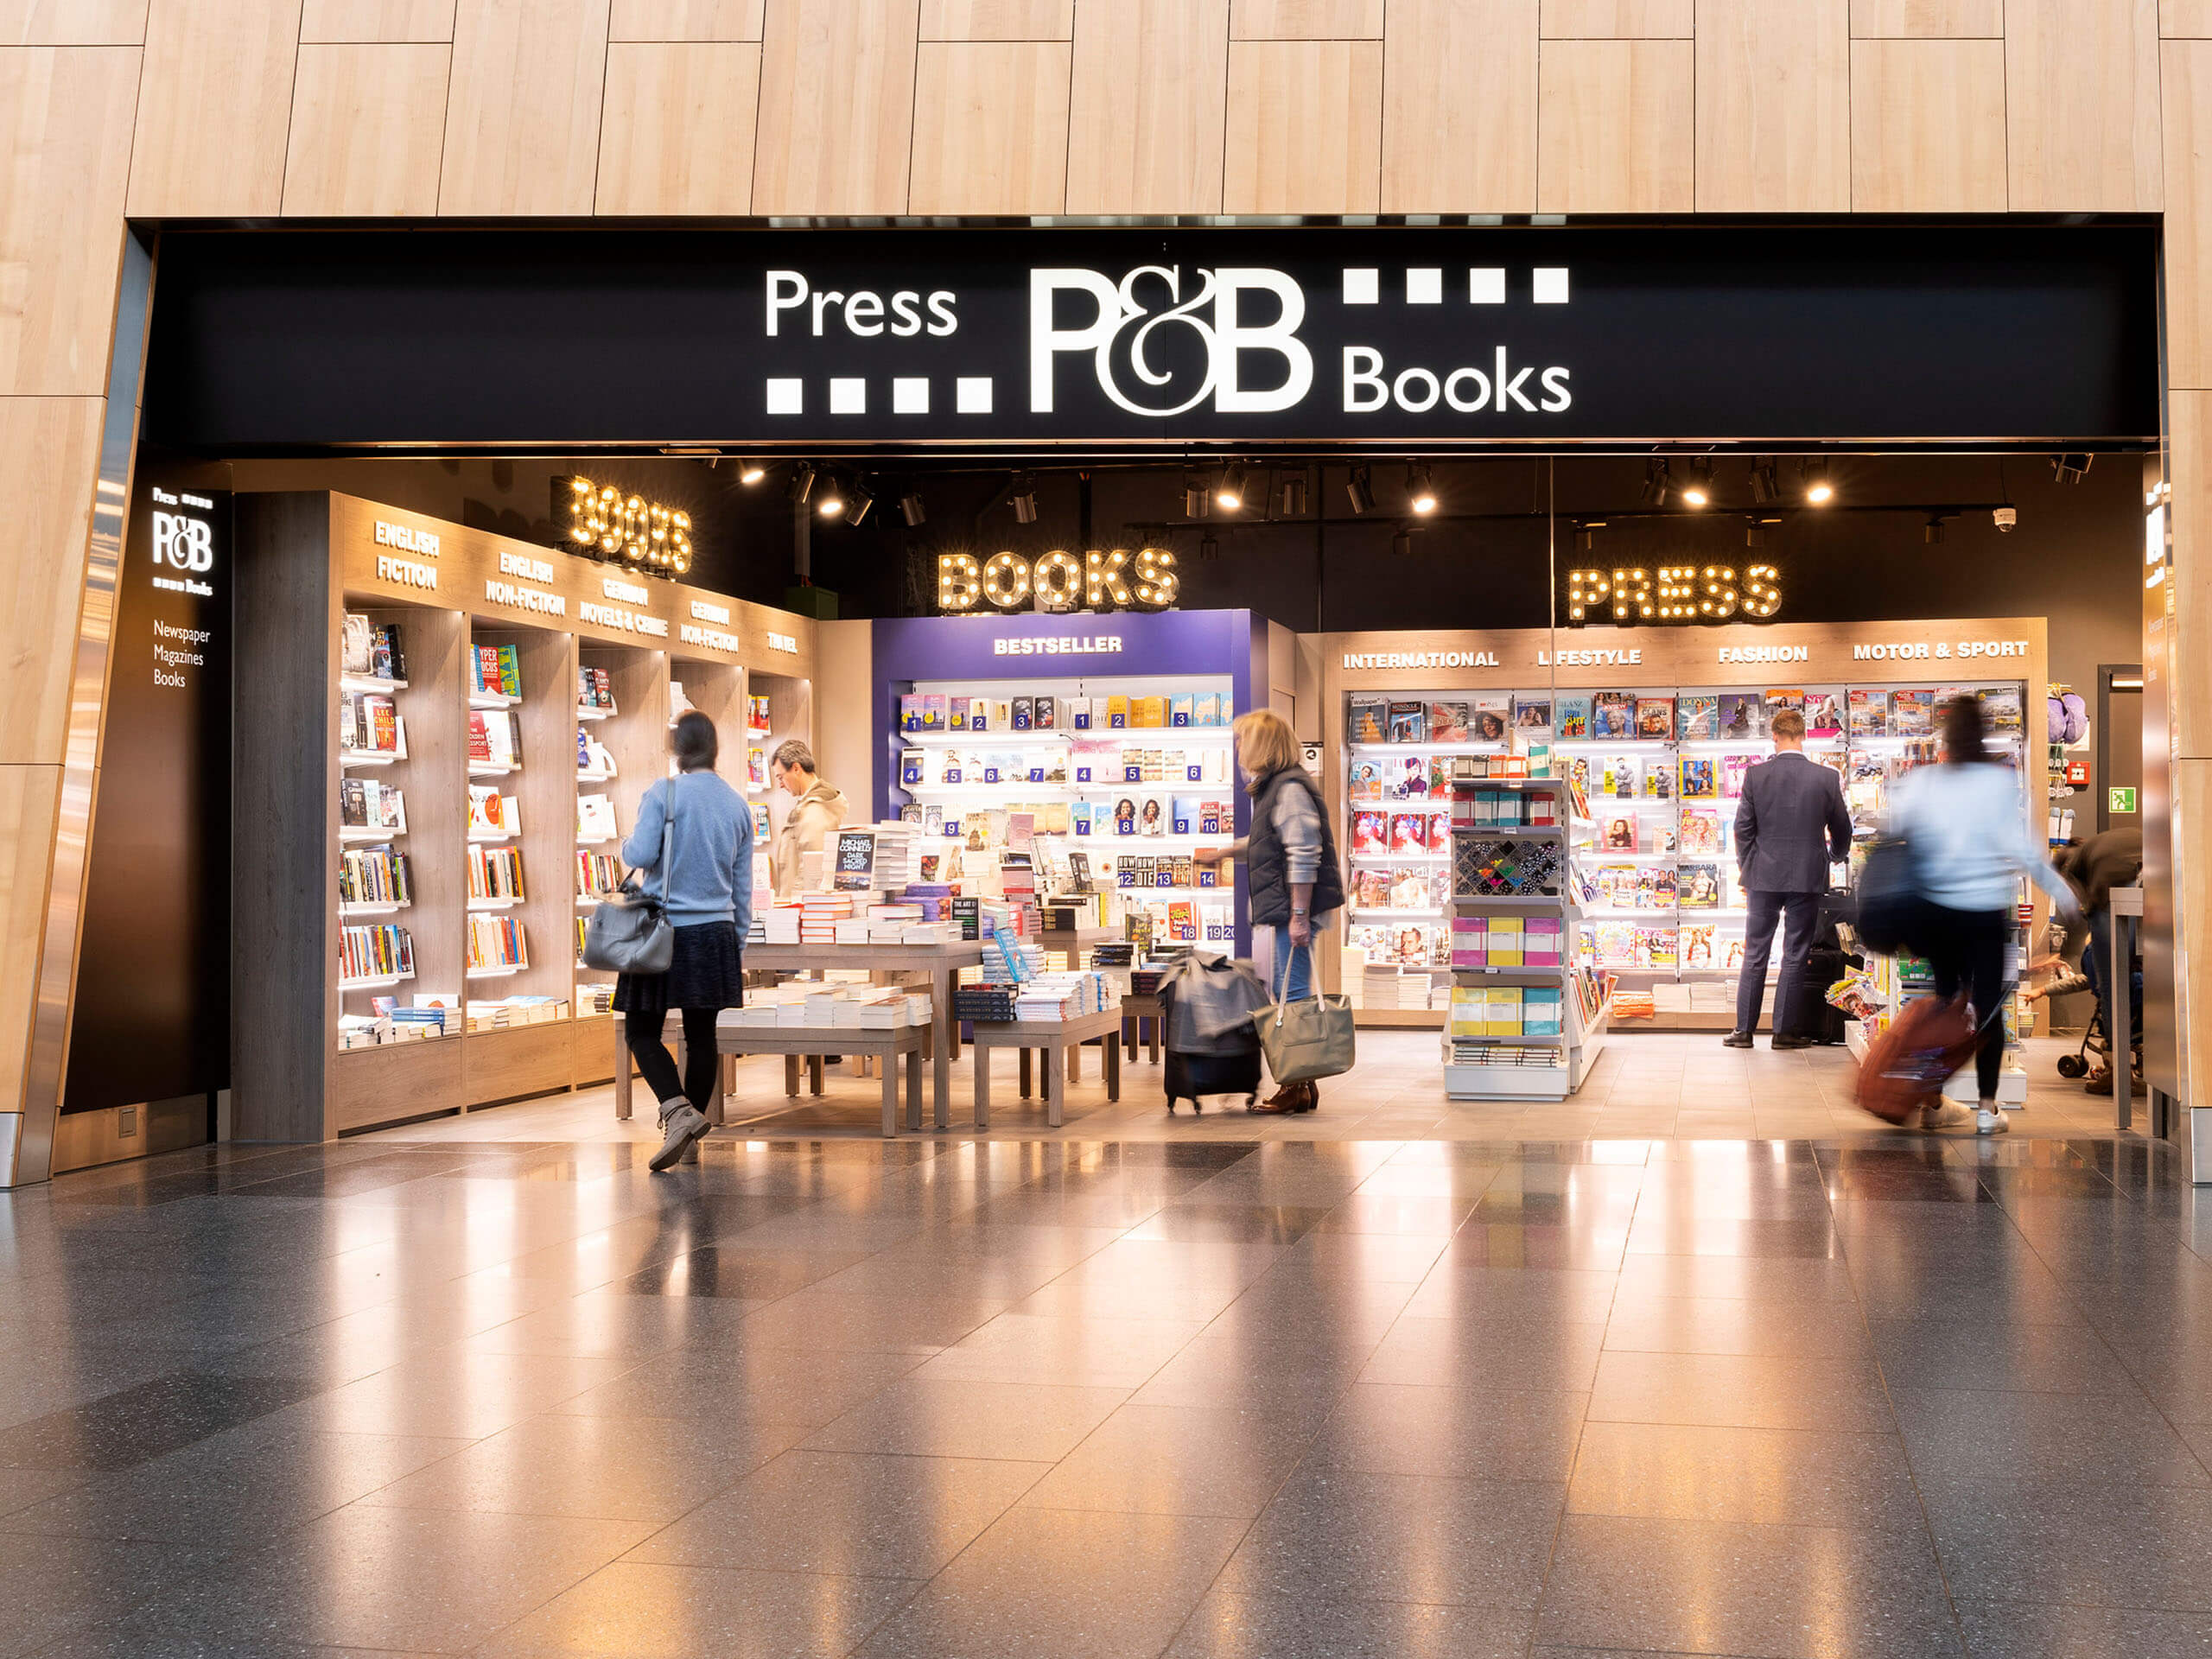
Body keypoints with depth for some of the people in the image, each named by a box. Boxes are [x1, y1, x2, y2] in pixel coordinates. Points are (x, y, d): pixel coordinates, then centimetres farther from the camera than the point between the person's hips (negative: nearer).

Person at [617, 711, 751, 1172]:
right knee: (701, 1035, 10)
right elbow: (743, 888, 12)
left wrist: (625, 845, 7)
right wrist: (737, 946, 20)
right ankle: (690, 1137, 17)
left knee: (643, 1032, 3)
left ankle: (678, 1111, -18)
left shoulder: (663, 793, -8)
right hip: (715, 935, 4)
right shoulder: (738, 805, 8)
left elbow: (640, 854, -17)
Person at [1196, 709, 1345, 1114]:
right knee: (1283, 992, 14)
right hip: (1284, 910, 11)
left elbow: (1304, 855, -21)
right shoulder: (1273, 786, 18)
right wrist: (1222, 852, 41)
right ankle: (1301, 1084, 20)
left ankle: (1298, 1088, -3)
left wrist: (1299, 915, -24)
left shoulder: (1290, 789, -14)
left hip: (1295, 908, -11)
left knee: (1294, 994, -7)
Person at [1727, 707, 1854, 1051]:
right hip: (1807, 877, 0)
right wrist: (1836, 855, 28)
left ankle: (1744, 1029, 9)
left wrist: (1746, 870, 11)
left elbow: (1743, 828, -2)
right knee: (1795, 955, 6)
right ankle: (1785, 1031, 8)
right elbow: (1841, 829, 6)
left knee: (1755, 954, 7)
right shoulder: (1826, 777, -5)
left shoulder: (1756, 775, -6)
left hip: (1763, 877, 0)